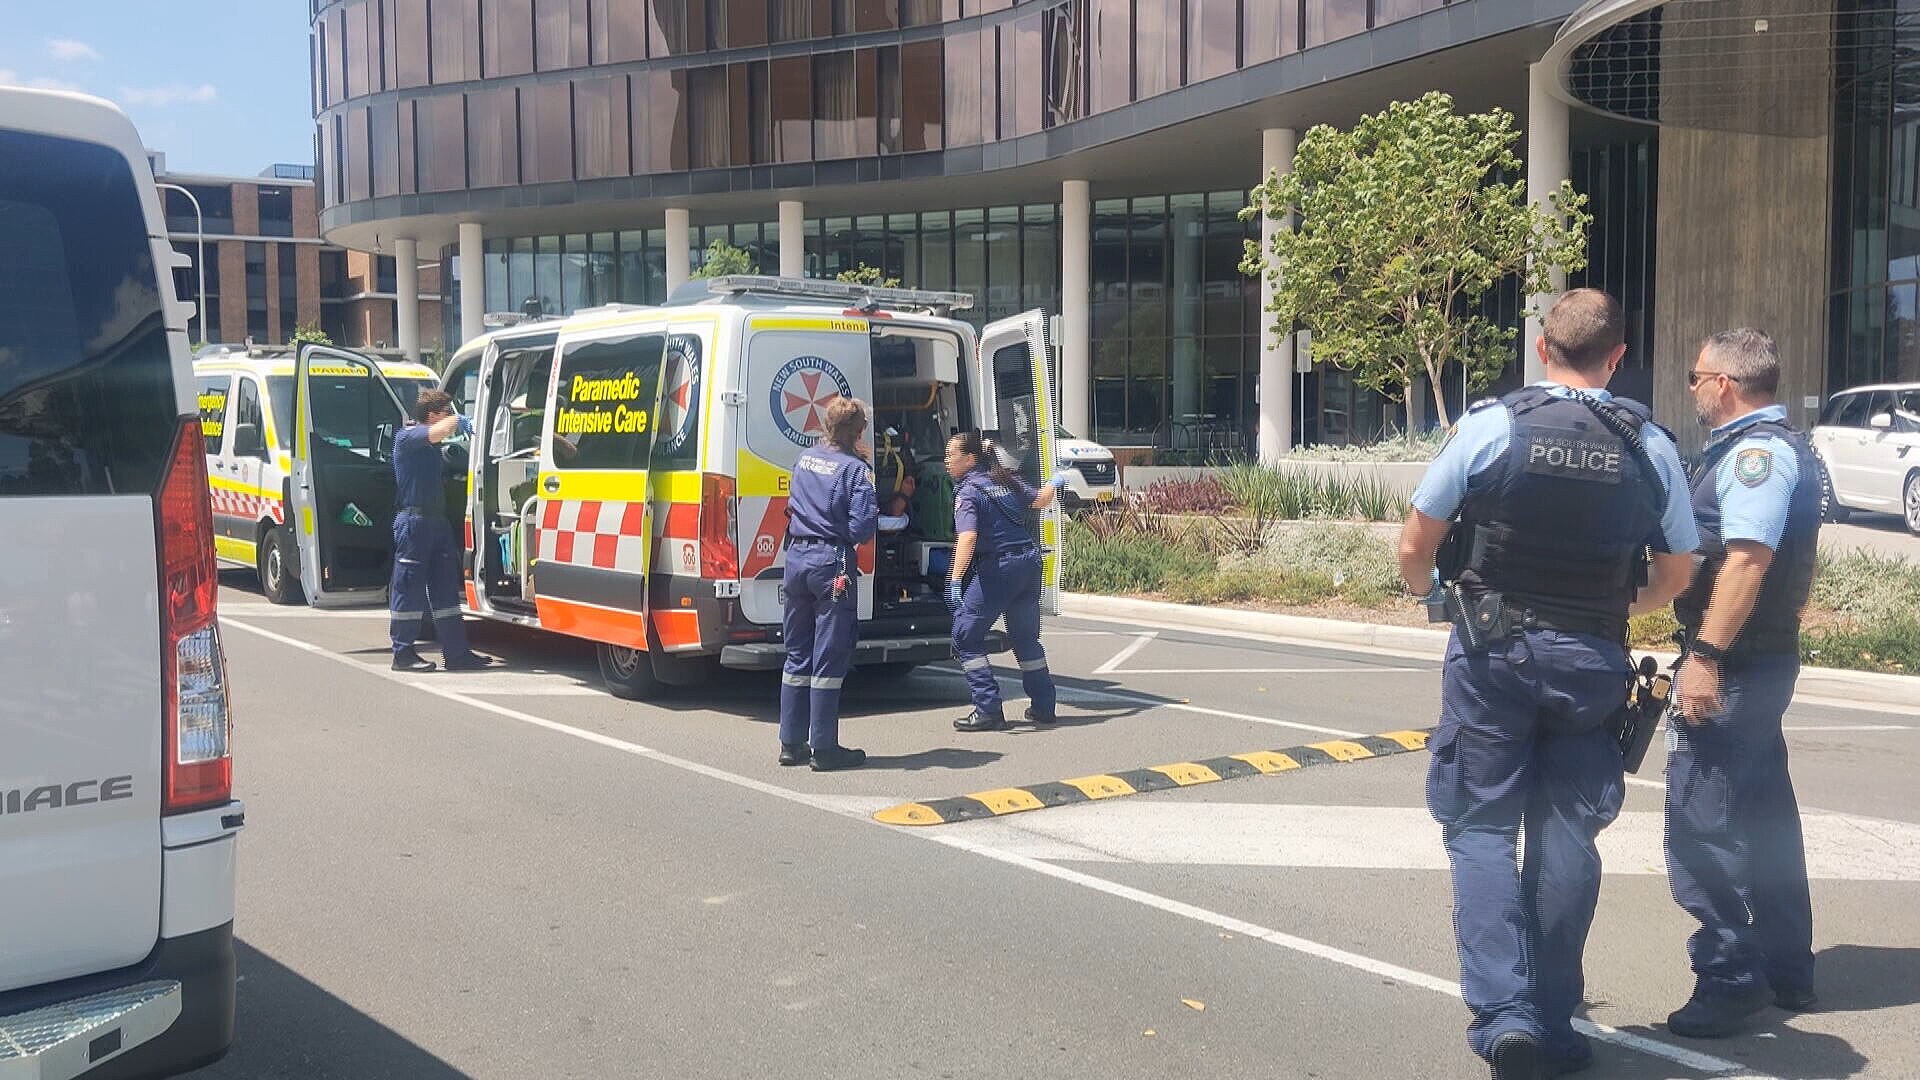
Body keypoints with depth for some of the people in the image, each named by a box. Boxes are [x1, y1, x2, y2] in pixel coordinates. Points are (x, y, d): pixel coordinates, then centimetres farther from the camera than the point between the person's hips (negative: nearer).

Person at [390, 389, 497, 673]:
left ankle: (456, 653, 11)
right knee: (408, 587, -3)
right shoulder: (407, 437, -9)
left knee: (445, 586, 8)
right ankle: (403, 653, 3)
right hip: (413, 519, -9)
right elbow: (435, 434, -25)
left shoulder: (432, 445, 21)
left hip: (437, 519, 9)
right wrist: (457, 420, -12)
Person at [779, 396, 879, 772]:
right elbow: (861, 529, -16)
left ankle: (792, 743, 19)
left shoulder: (805, 458, 8)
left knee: (798, 654, 14)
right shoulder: (856, 469, -12)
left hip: (796, 557, 7)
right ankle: (824, 749, 4)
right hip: (832, 562, -6)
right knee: (829, 659, 0)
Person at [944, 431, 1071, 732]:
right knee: (1026, 637, 21)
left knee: (965, 636, 0)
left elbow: (967, 537, -23)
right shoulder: (1005, 480, 11)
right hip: (1030, 563, 8)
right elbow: (1040, 501, 23)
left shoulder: (967, 492, -9)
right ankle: (1043, 707, 26)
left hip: (997, 568, -8)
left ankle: (989, 710, -6)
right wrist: (1055, 484, 44)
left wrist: (955, 580, -28)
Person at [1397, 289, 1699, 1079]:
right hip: (1590, 663, 3)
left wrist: (1434, 591, 17)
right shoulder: (1650, 447, 2)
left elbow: (1414, 550, -5)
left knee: (1480, 829, 6)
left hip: (1493, 656, -2)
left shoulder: (1491, 425, -8)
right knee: (1565, 836, 12)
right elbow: (1676, 575, 12)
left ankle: (1504, 1012, -4)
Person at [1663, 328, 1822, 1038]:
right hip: (1768, 658, 11)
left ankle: (1728, 980, -2)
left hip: (1733, 664, -11)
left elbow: (1747, 558, -27)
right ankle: (1786, 971, 29)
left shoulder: (1755, 452, -16)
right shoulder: (1784, 448, 18)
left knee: (1699, 821, -7)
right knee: (1764, 813, 18)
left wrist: (1705, 652, -30)